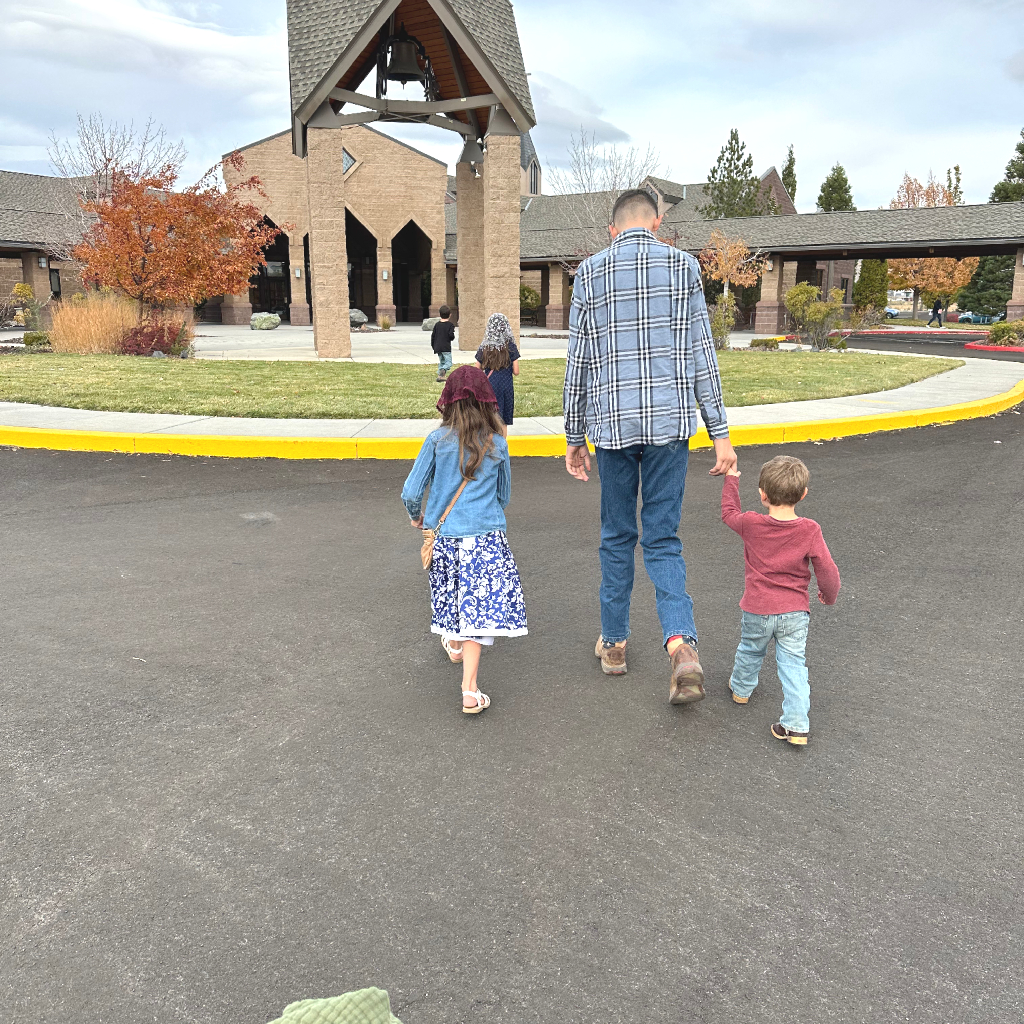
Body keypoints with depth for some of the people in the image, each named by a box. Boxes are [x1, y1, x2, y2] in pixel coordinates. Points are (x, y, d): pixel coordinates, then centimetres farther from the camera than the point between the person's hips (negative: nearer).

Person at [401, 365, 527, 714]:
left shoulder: (437, 440, -3)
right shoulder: (497, 444, 1)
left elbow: (411, 492, -4)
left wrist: (416, 516, 17)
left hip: (443, 536, 1)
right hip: (485, 536, -1)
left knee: (453, 594, 24)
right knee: (479, 606, -2)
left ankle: (455, 644, 49)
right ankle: (470, 690, -8)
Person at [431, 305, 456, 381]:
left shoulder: (437, 324, 11)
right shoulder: (450, 325, -4)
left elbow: (433, 335, 12)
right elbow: (451, 335, -15)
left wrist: (433, 346, 21)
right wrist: (452, 338, 9)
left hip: (437, 347, 5)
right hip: (446, 347, -5)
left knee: (441, 362, 16)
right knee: (448, 362, -5)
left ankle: (440, 375, 6)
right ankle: (443, 369, -34)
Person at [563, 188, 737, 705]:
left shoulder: (589, 272, 4)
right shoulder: (683, 265, 4)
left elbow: (578, 365, 3)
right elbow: (701, 356, 0)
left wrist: (574, 438, 11)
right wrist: (720, 433, 2)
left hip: (613, 424, 0)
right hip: (669, 422, 0)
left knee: (617, 536, 14)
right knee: (662, 538, 7)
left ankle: (614, 642, 26)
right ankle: (681, 644, -12)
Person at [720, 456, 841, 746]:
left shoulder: (751, 524, -12)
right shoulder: (810, 530, -12)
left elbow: (729, 512, 11)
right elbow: (827, 571, -8)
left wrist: (731, 479, 23)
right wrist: (829, 596, 12)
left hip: (757, 610, 1)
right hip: (795, 613, 0)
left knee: (750, 650, 25)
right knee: (793, 665, 7)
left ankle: (741, 689, 49)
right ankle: (797, 726, 4)